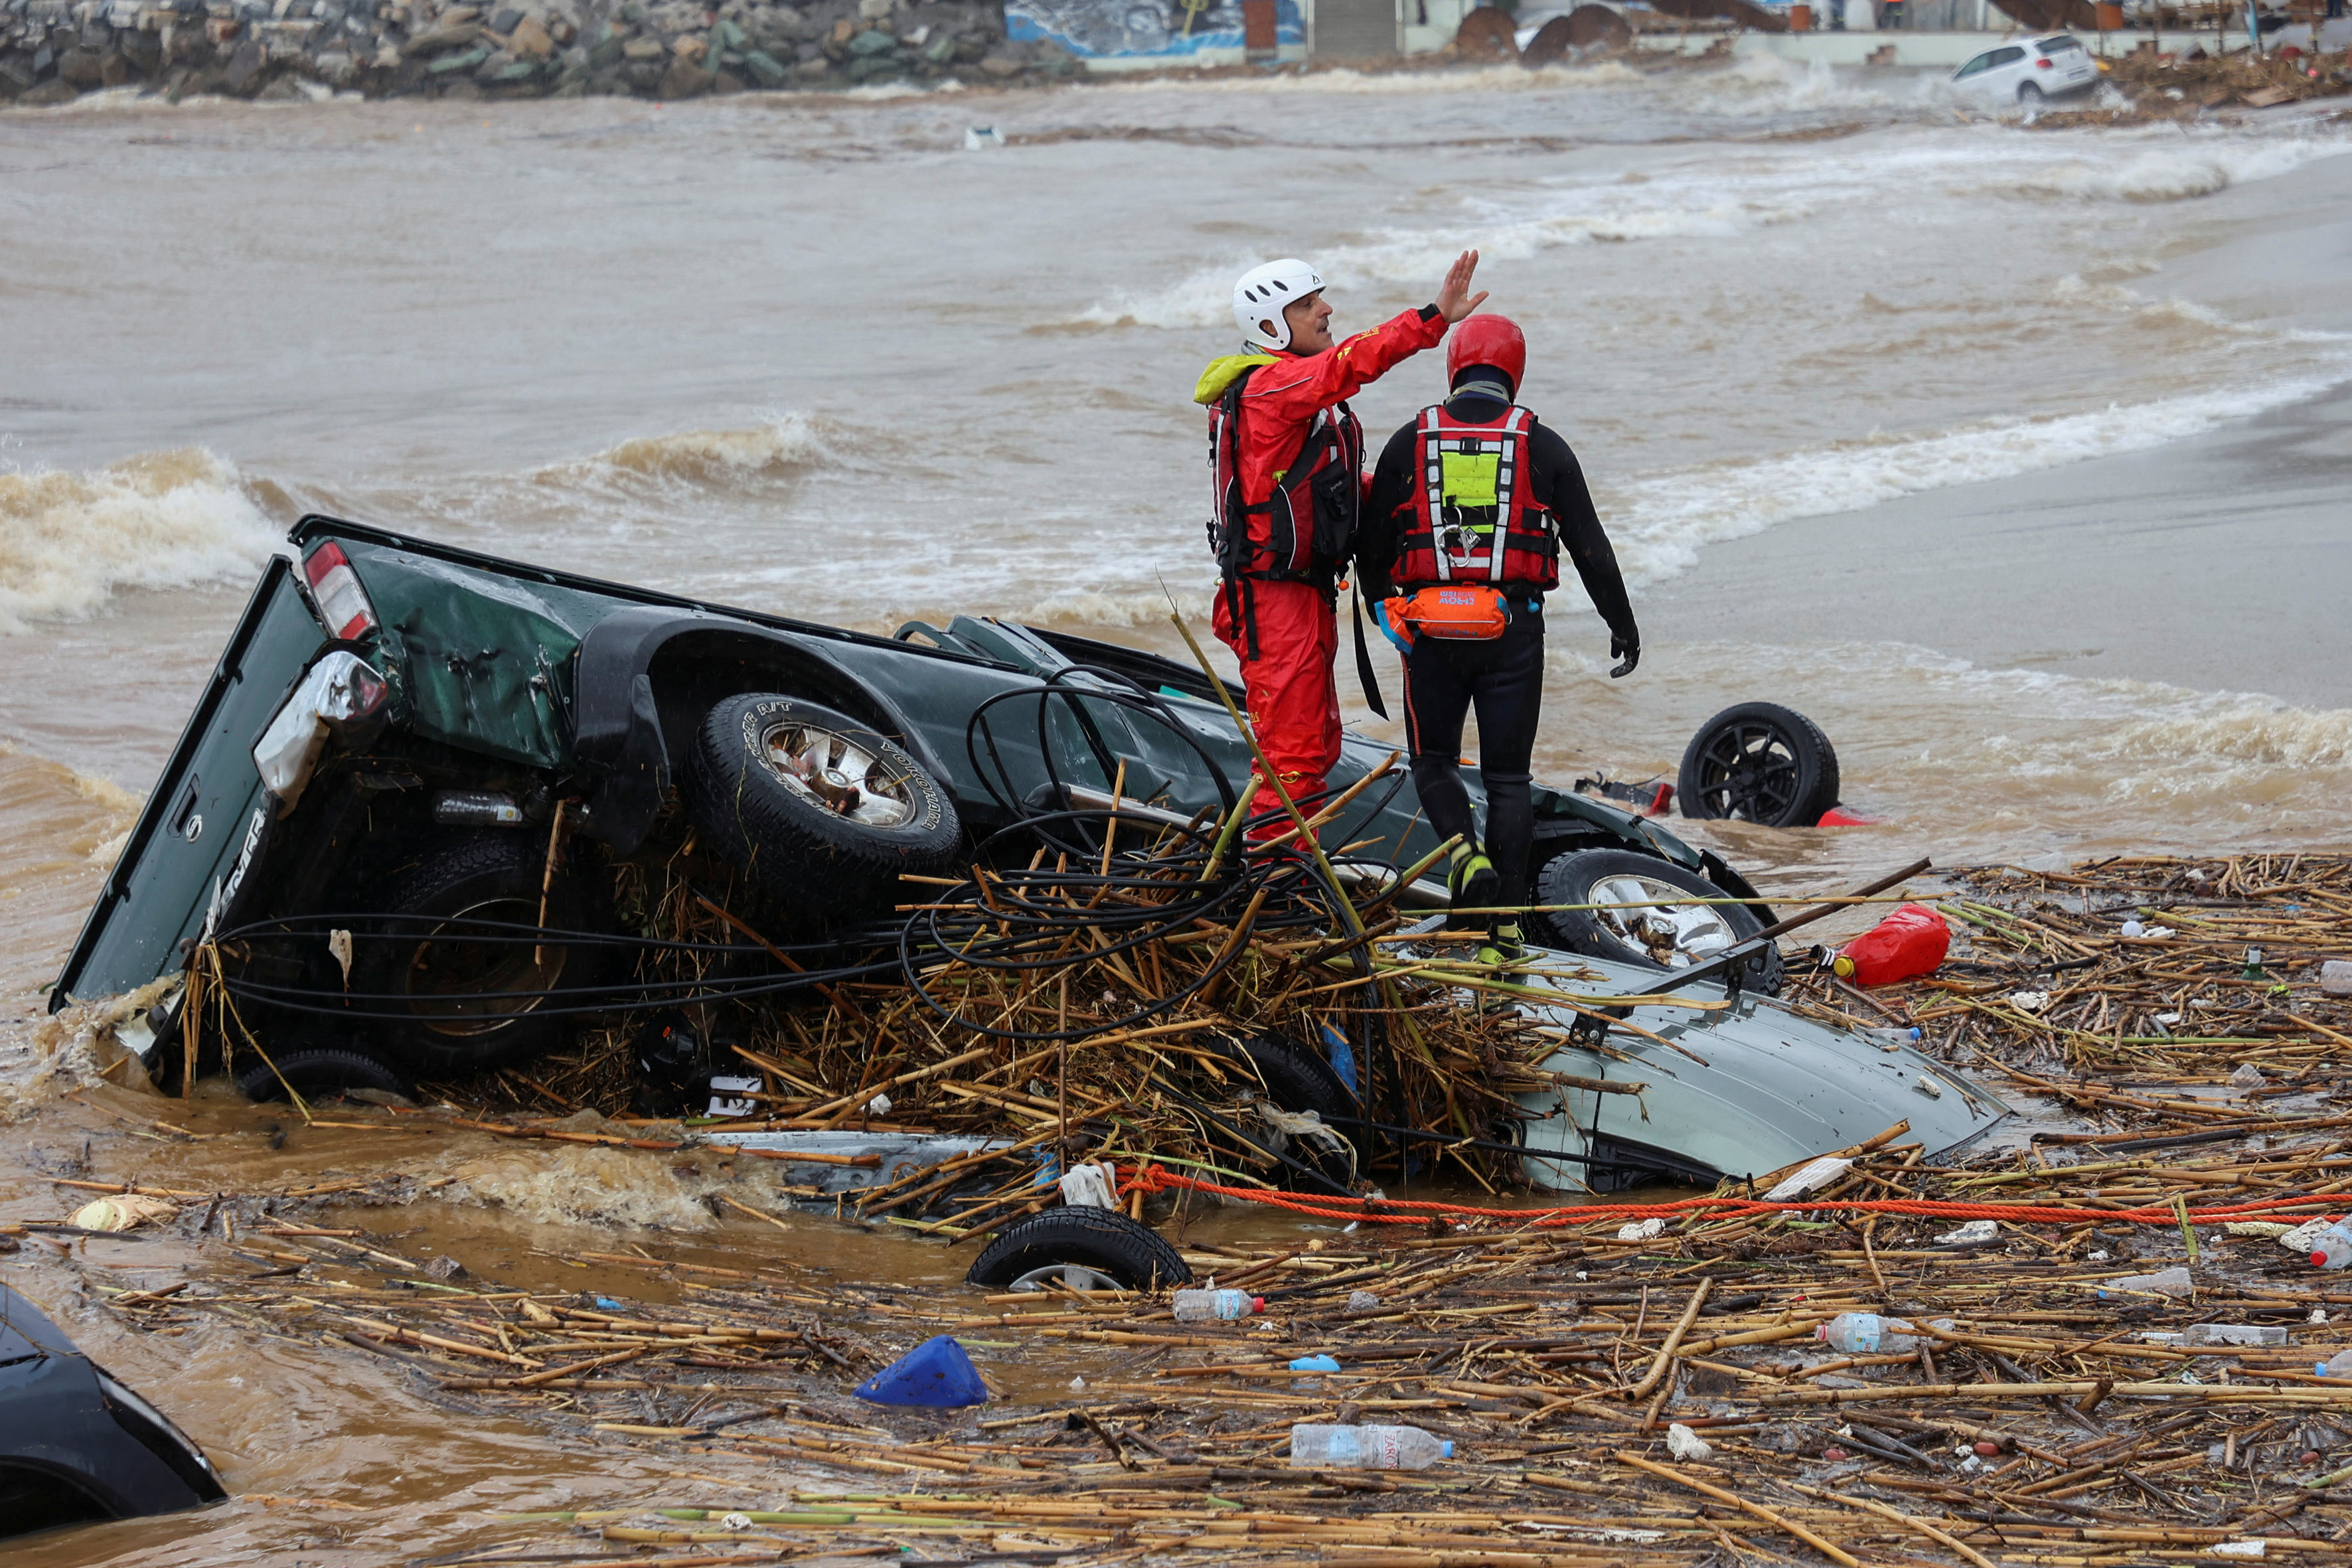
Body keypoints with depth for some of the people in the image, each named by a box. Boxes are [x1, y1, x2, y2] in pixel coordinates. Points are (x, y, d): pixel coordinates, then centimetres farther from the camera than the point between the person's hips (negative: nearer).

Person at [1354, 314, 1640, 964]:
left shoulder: (1410, 443, 3)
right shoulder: (1542, 446, 1)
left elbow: (1372, 545, 8)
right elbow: (1589, 544, 3)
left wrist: (1381, 603, 28)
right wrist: (1622, 624, 13)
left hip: (1432, 630, 0)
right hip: (1514, 629, 0)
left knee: (1433, 758, 17)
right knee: (1507, 774, 8)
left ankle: (1465, 848, -12)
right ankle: (1505, 925, 4)